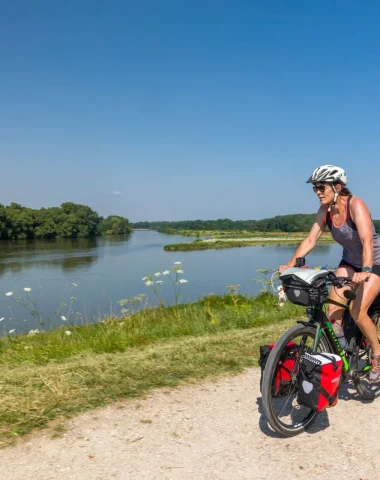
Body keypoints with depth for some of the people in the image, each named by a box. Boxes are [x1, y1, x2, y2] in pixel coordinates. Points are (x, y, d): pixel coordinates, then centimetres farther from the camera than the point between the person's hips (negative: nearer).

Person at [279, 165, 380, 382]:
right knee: (334, 308, -8)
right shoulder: (325, 211, -10)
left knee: (358, 312, -16)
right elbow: (310, 239, -11)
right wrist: (290, 264, -20)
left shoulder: (355, 205, -28)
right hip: (350, 262, 6)